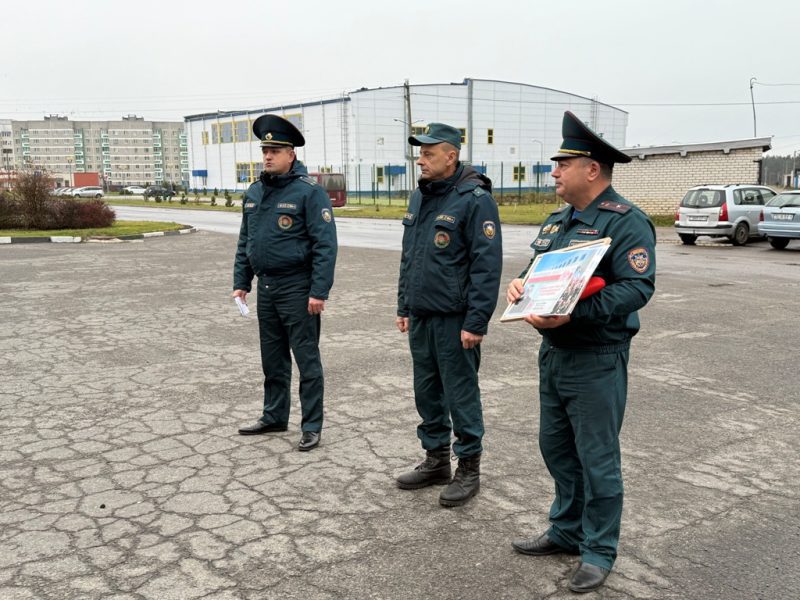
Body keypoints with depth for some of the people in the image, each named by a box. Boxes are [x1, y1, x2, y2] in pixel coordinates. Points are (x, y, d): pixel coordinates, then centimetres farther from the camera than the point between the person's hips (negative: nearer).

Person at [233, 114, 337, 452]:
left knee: (306, 360, 1)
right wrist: (240, 282, 11)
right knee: (272, 358, 17)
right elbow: (245, 242, 17)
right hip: (266, 288, 7)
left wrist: (319, 292, -20)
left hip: (297, 289, -7)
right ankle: (274, 416, 31)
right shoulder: (254, 192, 11)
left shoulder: (308, 191, -12)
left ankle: (312, 426, 11)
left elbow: (325, 244, -16)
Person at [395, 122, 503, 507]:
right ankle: (436, 460, 30)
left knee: (461, 394, 3)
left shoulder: (474, 199, -13)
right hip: (420, 317, 8)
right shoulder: (419, 197, 12)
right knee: (426, 391, 15)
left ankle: (469, 468, 18)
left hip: (454, 319, -8)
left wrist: (476, 322, -19)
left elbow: (487, 265, -17)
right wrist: (404, 307, 16)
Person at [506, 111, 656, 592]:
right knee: (556, 447, 18)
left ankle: (599, 552, 20)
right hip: (553, 354, 9)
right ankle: (567, 531, 36)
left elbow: (637, 287, -23)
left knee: (596, 458, 3)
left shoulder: (626, 221, -14)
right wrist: (521, 286, -3)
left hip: (597, 360, -8)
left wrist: (573, 314, -31)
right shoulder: (558, 220, 13)